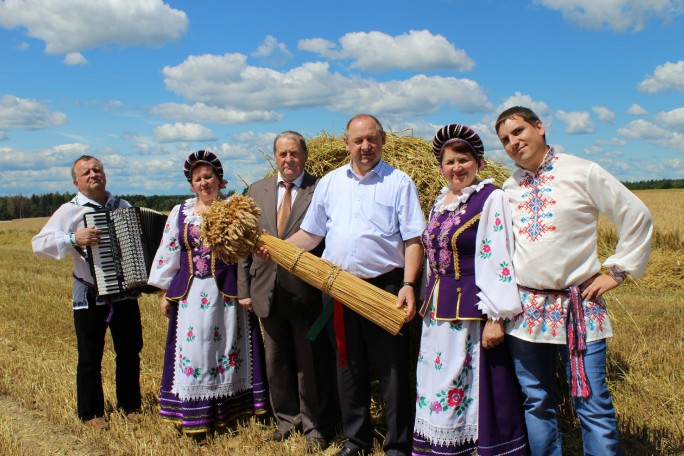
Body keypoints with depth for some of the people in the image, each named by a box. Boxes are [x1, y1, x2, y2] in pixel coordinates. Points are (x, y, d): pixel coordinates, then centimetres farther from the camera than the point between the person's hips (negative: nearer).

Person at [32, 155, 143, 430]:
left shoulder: (123, 206, 7)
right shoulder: (70, 210, -7)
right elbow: (39, 244, -16)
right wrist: (74, 239, -29)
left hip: (126, 293, 4)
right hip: (90, 297, -4)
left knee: (130, 351, 13)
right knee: (90, 357, 5)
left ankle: (129, 405, 30)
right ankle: (91, 413, 21)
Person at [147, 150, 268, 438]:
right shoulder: (180, 213, 9)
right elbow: (168, 254, 12)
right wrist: (166, 292, 10)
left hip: (226, 294, -2)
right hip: (190, 295, 2)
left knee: (225, 346, 5)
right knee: (192, 349, 4)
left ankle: (225, 412, 19)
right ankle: (193, 418, 15)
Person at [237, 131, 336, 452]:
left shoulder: (321, 190, -5)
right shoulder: (257, 190, 10)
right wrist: (244, 288, 6)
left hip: (306, 290, -4)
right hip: (267, 290, 5)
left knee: (311, 362, 6)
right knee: (277, 360, 16)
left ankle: (316, 427, 23)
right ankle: (287, 419, 34)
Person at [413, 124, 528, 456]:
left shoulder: (491, 198, -8)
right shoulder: (441, 202, 14)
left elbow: (498, 260, -15)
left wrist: (496, 316, -18)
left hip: (472, 311, -7)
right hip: (438, 311, 8)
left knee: (477, 388, 1)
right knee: (437, 384, 14)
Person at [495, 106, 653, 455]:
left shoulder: (583, 172, -2)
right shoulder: (509, 188, 9)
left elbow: (637, 217, 3)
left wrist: (618, 271, 1)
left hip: (578, 306, -3)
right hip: (525, 307, 4)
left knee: (592, 405, -2)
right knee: (536, 403, 10)